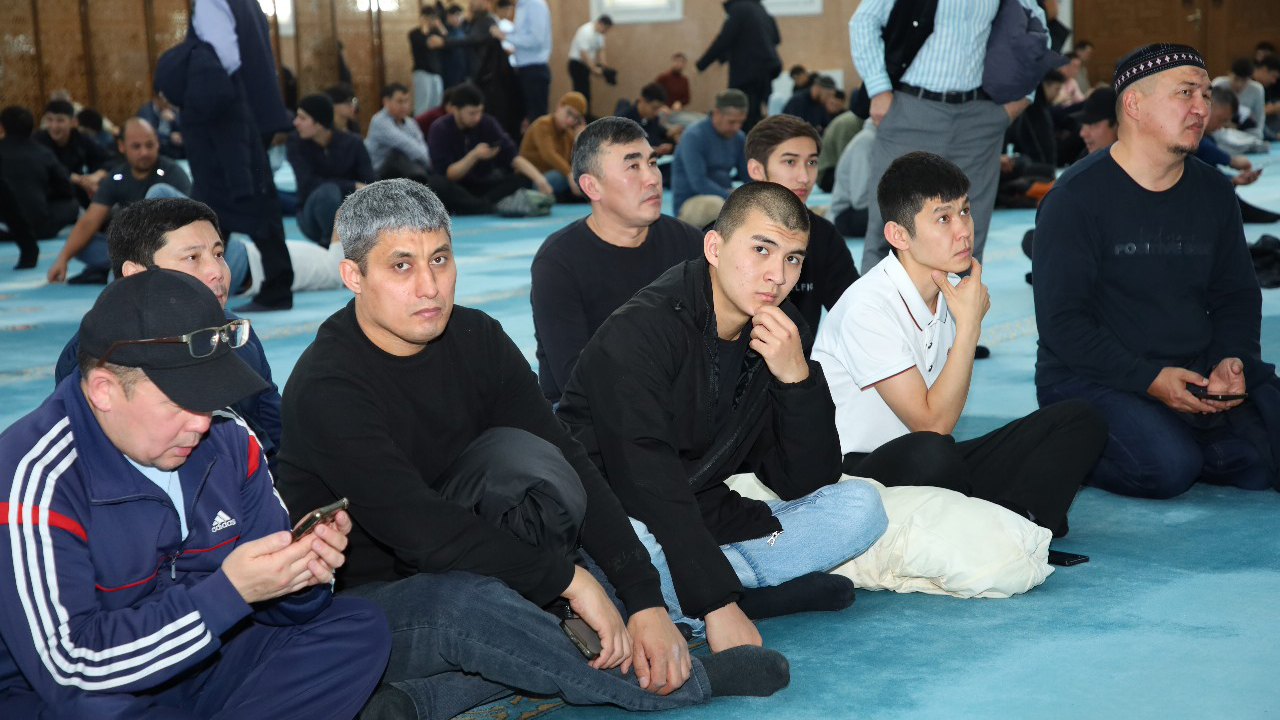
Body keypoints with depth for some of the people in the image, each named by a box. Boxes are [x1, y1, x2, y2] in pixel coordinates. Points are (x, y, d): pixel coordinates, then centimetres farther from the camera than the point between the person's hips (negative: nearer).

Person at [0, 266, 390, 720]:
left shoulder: (226, 439, -2)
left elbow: (280, 608, 6)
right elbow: (72, 666, -27)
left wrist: (304, 574, -19)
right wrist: (227, 591, -30)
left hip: (203, 662, 7)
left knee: (359, 629, -6)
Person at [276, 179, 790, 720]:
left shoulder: (475, 340, -4)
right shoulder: (327, 388, -23)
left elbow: (569, 466, -10)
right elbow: (418, 528, -30)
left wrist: (645, 600, -20)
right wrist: (567, 576, -27)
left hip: (448, 563, 6)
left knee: (523, 453, -21)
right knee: (468, 601, -39)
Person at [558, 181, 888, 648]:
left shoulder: (783, 335, 1)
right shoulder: (637, 333, -19)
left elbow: (806, 485, -3)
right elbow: (648, 488, -27)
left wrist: (797, 377, -18)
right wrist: (719, 605, -32)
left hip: (707, 526, 7)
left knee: (859, 505, -6)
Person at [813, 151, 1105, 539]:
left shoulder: (945, 295, 9)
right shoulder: (868, 308, -18)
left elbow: (943, 408, 13)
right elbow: (932, 423, -20)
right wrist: (970, 324, -15)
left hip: (938, 468, 9)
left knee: (1080, 419, -2)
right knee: (928, 454, -43)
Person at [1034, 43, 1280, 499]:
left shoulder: (1214, 192, 9)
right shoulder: (1075, 198, -10)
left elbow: (1237, 295, 17)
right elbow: (1061, 322, -14)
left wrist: (1232, 360, -5)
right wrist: (1149, 380, -22)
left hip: (1195, 372, 5)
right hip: (1092, 378, -5)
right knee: (1168, 469, -29)